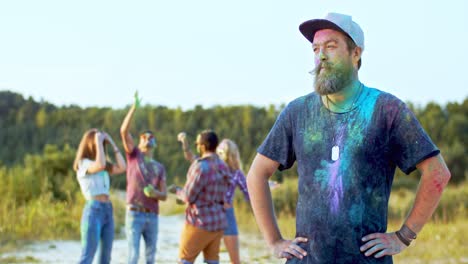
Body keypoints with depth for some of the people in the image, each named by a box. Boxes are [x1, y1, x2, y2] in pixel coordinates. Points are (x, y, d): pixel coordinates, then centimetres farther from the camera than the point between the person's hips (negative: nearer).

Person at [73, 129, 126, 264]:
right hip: (93, 211, -8)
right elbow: (100, 165, -22)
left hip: (108, 211, 8)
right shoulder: (83, 164, -3)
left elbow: (122, 167, 11)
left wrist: (112, 144, 12)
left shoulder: (104, 168, 20)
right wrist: (98, 142, -11)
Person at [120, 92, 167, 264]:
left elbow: (164, 196, 7)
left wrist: (154, 193, -18)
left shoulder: (160, 168, 15)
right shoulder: (134, 155, 6)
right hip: (134, 215, -4)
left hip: (152, 217, 4)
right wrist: (134, 107, -17)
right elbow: (124, 131, -9)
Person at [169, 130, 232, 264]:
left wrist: (177, 191, 7)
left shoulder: (201, 167, -18)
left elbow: (189, 197, -14)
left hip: (200, 223, -7)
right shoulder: (223, 167, 7)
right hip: (219, 223, 7)